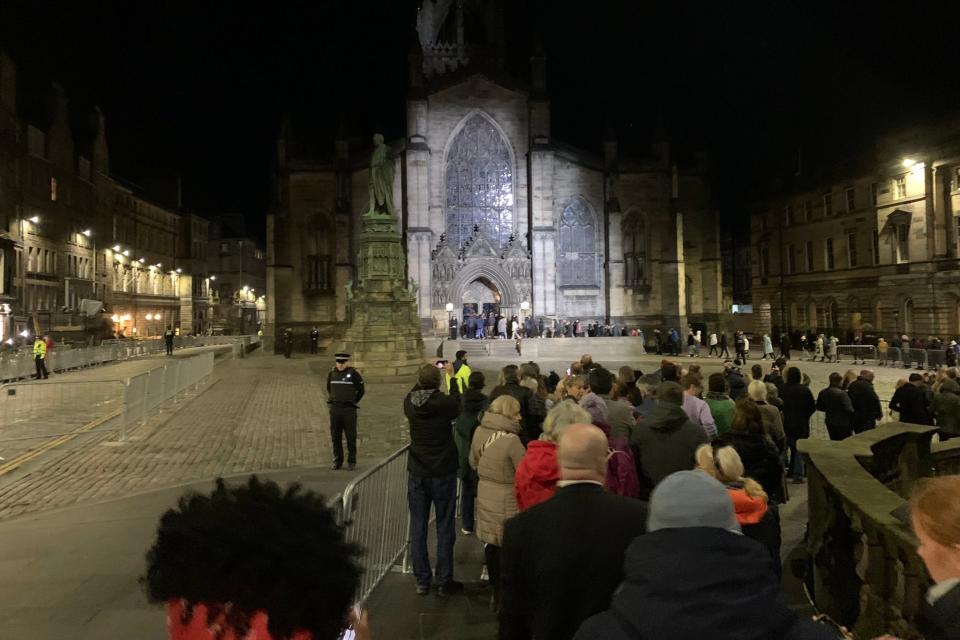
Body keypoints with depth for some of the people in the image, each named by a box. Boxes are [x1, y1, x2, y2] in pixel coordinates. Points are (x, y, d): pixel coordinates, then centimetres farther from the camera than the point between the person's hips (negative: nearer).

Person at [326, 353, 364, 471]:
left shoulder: (354, 374, -5)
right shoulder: (331, 374, 6)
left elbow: (361, 391, 3)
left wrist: (352, 403, 6)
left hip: (349, 410, -3)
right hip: (334, 409, 3)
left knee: (351, 437, 2)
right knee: (335, 437, 7)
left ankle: (351, 462, 12)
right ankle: (337, 461, 18)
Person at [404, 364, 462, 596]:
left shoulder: (409, 403, -8)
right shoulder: (444, 403, -17)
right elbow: (458, 405, 6)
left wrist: (424, 375, 21)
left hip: (416, 474, 3)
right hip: (443, 473, -3)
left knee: (418, 527, 10)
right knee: (445, 529, 8)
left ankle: (422, 581, 17)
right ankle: (444, 582, 14)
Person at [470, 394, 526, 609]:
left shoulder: (479, 432, -3)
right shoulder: (511, 440, -23)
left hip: (485, 495, 7)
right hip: (506, 499, -7)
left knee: (491, 544, 17)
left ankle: (495, 592, 32)